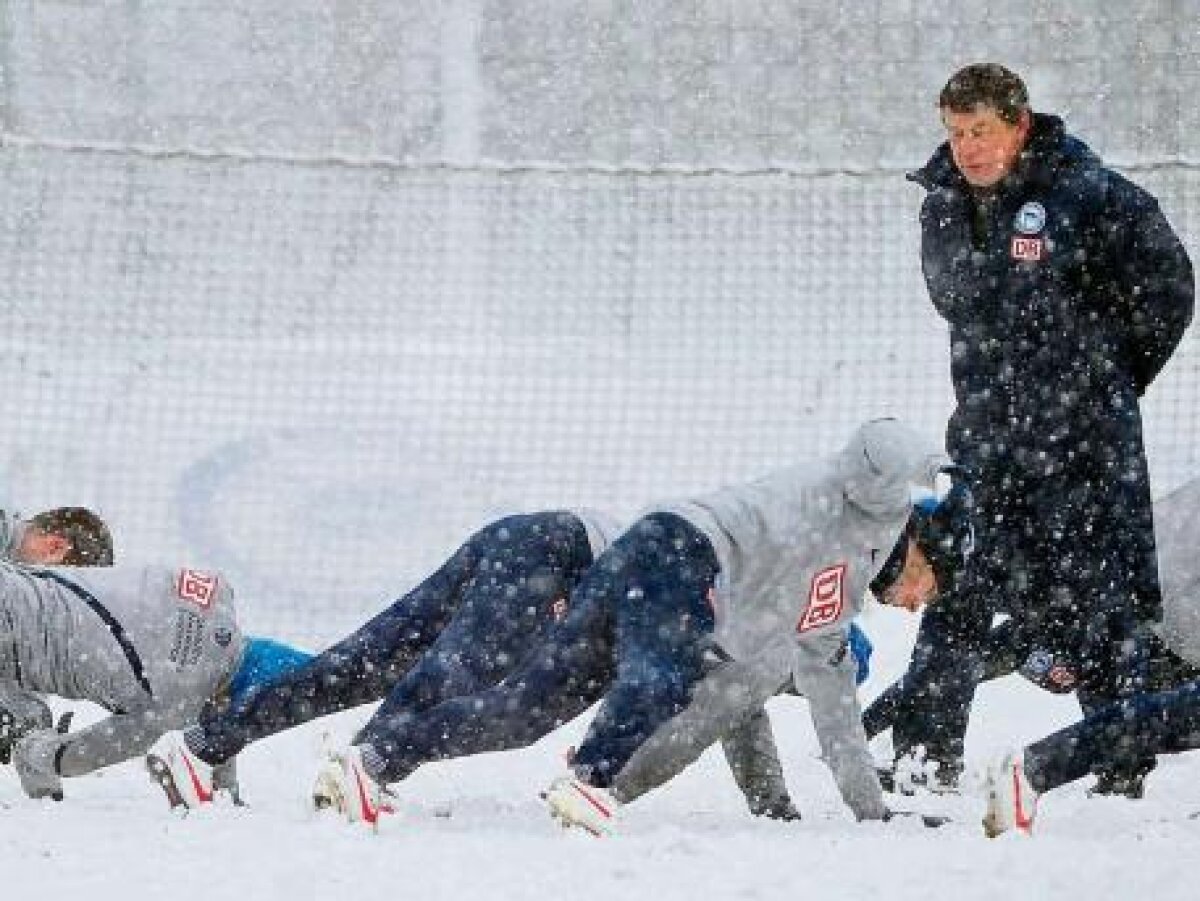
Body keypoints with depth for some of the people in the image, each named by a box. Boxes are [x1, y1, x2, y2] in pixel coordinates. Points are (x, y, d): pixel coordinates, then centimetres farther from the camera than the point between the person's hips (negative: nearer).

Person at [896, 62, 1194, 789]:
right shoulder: (944, 205, 6)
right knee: (952, 591, 5)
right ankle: (927, 758, 12)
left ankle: (1124, 760, 7)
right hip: (985, 430, 6)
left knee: (1093, 600, -2)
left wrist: (1108, 373, 4)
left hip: (1083, 434, -5)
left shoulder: (1088, 197, -12)